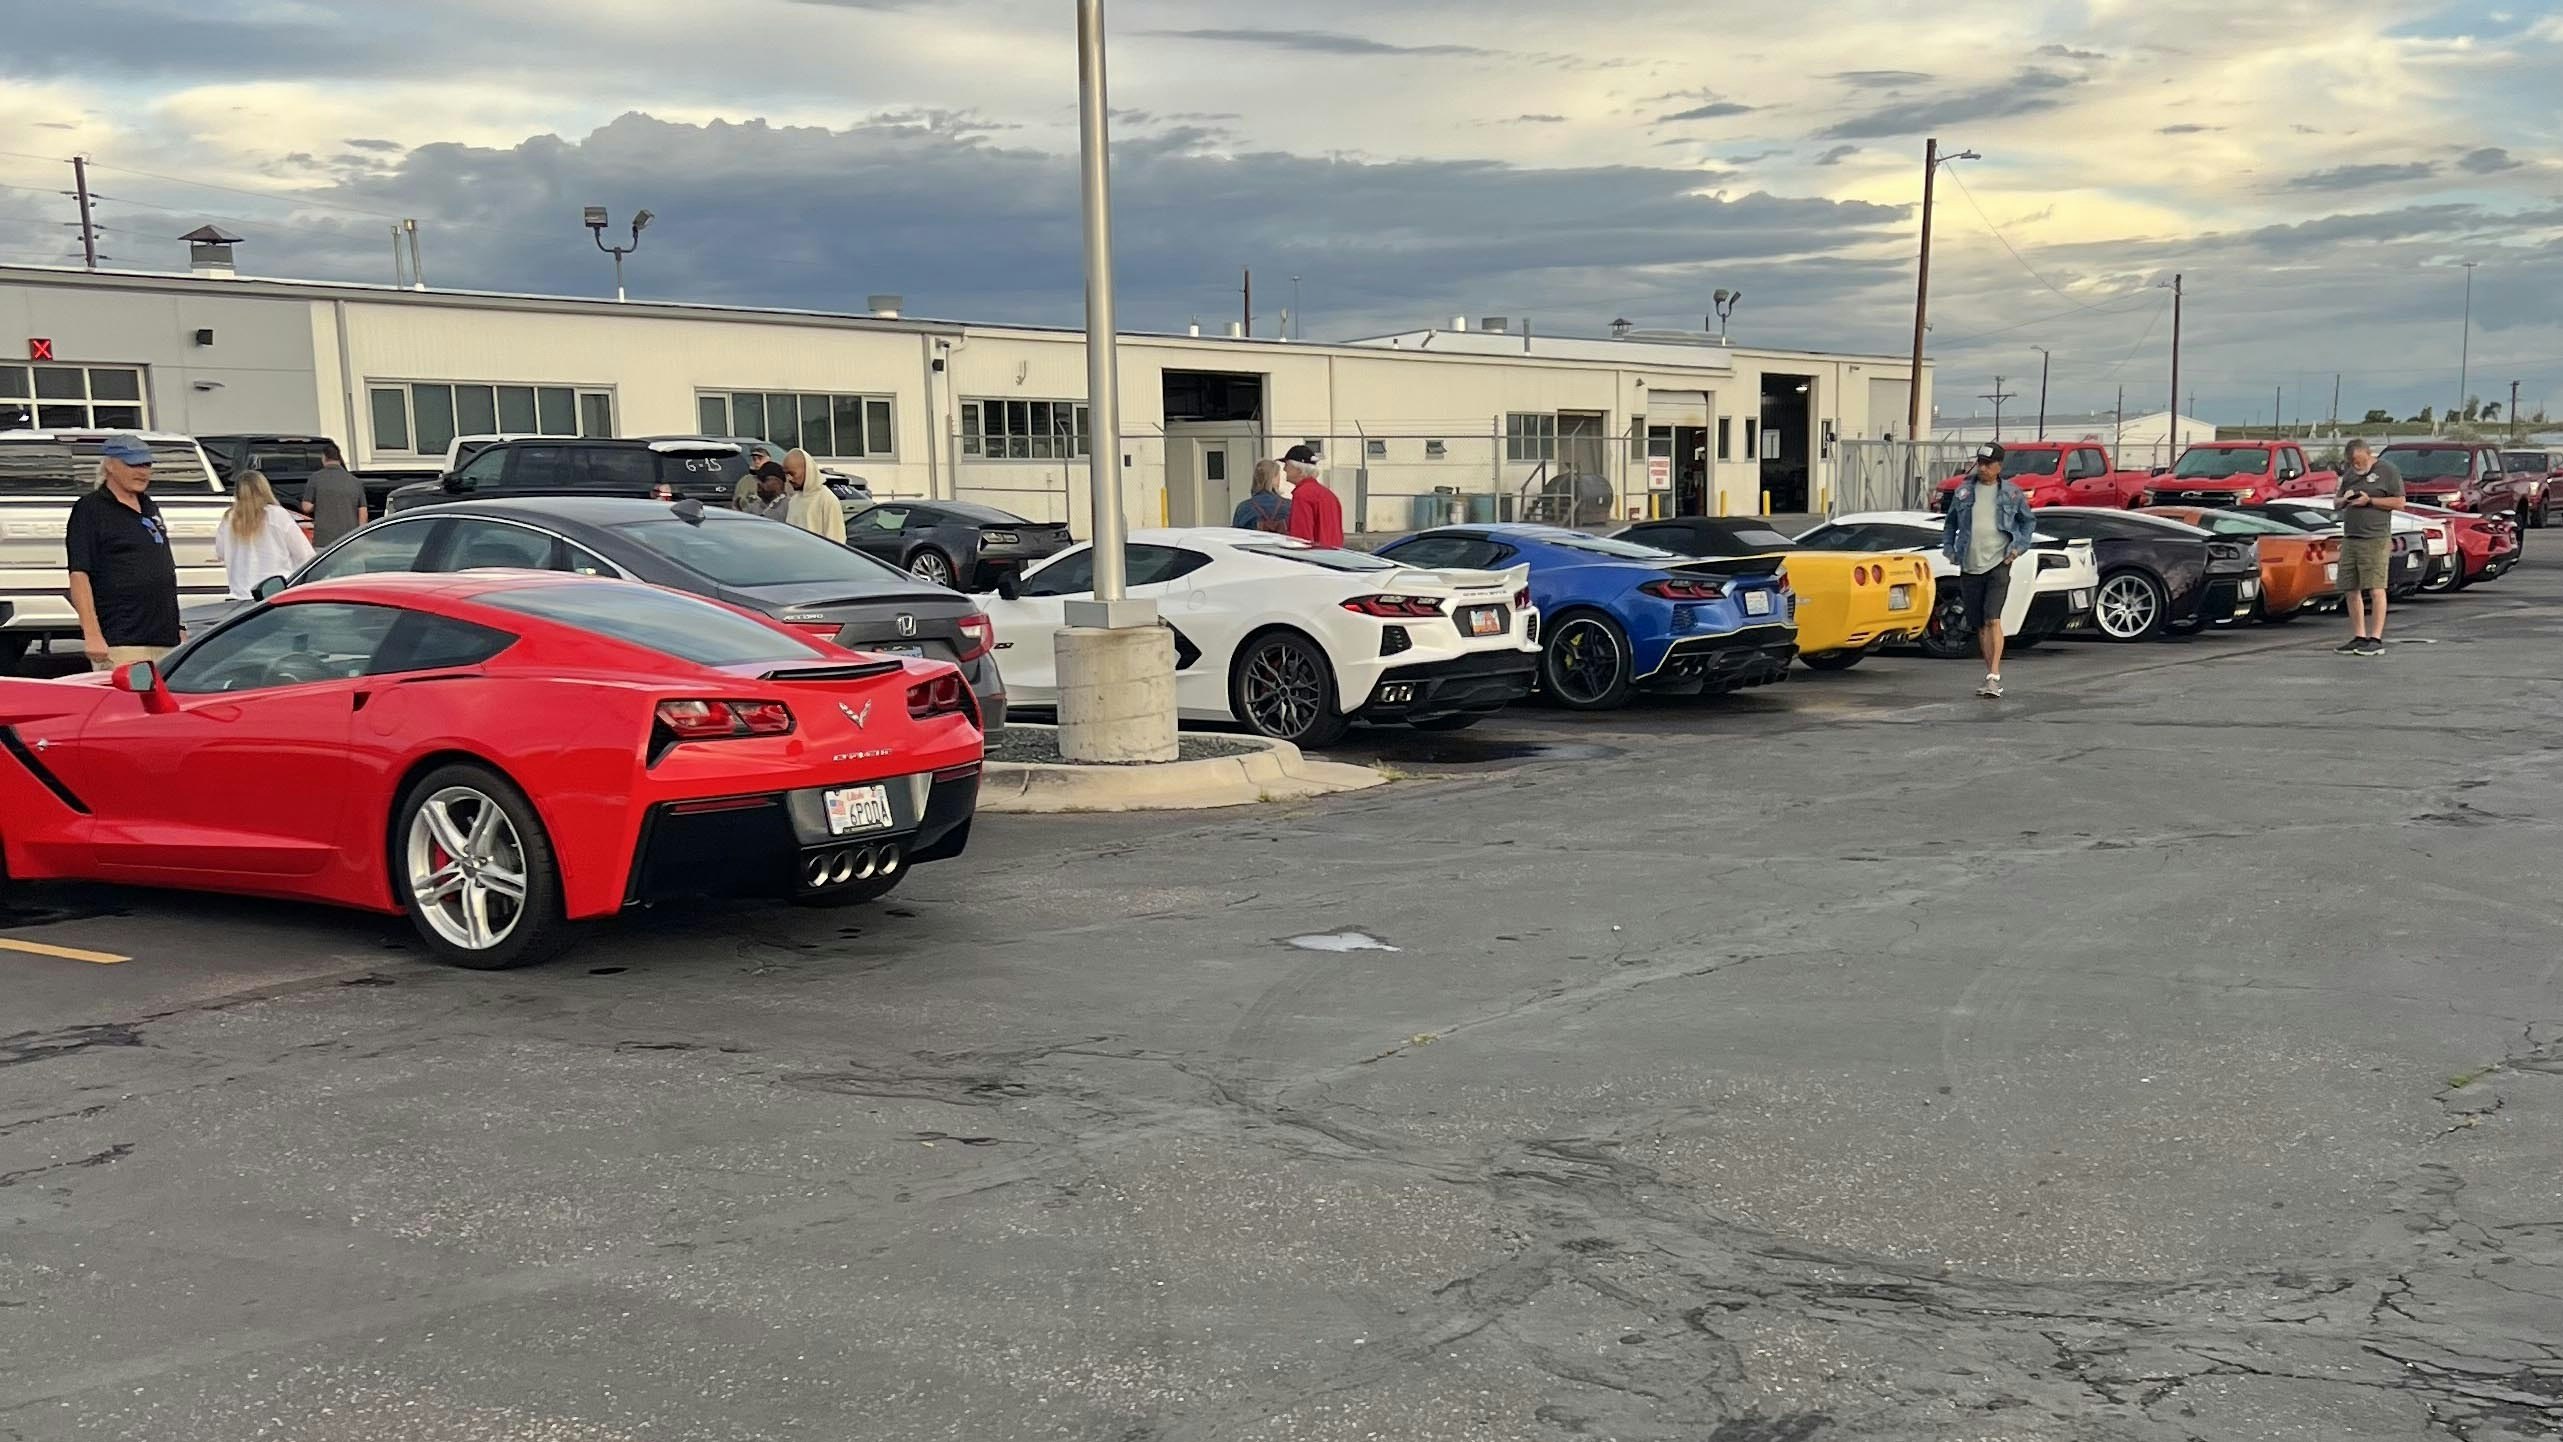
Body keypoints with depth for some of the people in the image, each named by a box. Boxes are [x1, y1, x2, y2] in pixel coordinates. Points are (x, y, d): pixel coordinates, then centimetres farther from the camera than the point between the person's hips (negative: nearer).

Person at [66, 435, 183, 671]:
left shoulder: (149, 507, 19)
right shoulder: (90, 509, -4)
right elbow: (79, 575, -11)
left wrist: (177, 627, 22)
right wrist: (92, 634, -19)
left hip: (164, 640, 7)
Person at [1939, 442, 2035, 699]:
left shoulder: (2012, 494, 4)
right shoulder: (1964, 493, 10)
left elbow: (2029, 522, 15)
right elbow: (1950, 522, 22)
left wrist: (2019, 547, 1)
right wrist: (1948, 547, 9)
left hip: (1998, 565, -3)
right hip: (1969, 568, 4)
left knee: (1992, 619, -17)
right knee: (1979, 625, 7)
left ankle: (1994, 676, -21)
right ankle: (1991, 676, 18)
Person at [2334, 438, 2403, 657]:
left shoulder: (2387, 470, -2)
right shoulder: (2349, 474, 18)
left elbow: (2399, 502, -6)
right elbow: (2338, 503, 24)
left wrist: (2369, 501, -13)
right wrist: (2344, 500, 1)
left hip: (2376, 539, -7)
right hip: (2349, 538, 7)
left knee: (2375, 589, -9)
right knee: (2351, 590, 7)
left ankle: (2376, 640, -8)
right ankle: (2359, 637, 14)